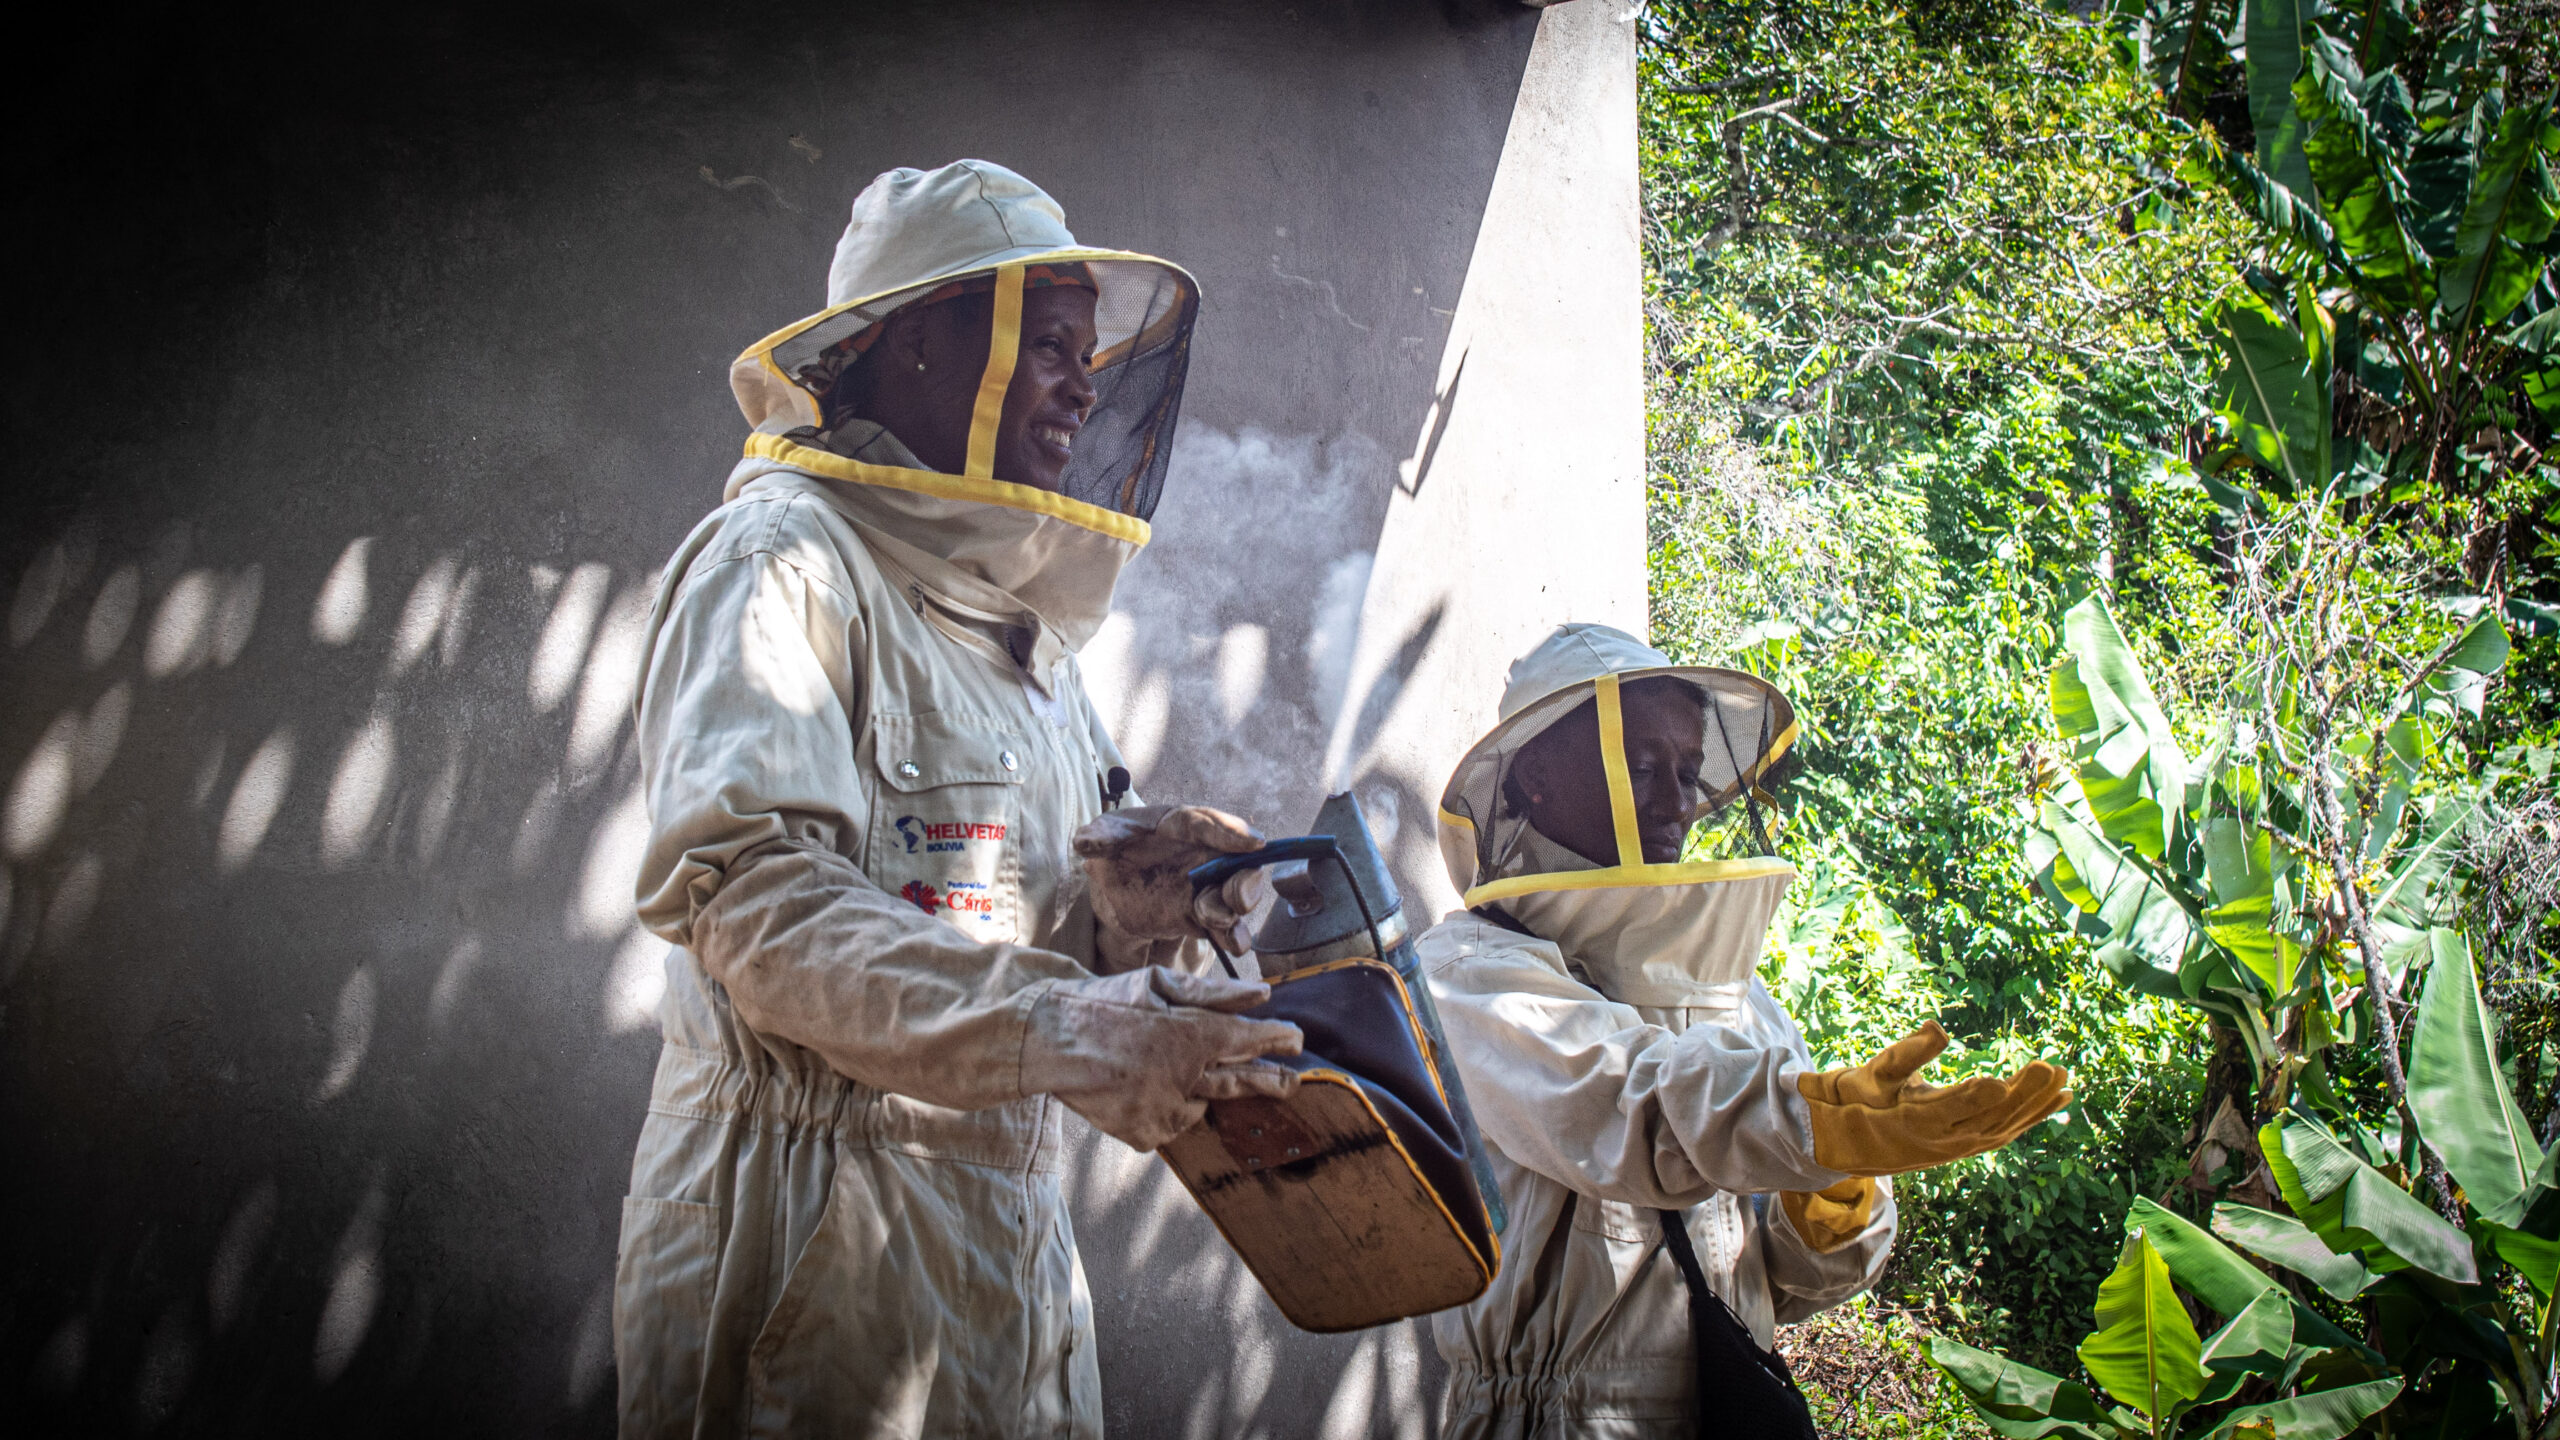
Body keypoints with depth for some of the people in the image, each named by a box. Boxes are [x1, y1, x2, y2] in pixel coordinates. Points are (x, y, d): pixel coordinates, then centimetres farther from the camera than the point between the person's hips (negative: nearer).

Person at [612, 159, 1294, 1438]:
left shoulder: (1022, 622, 19)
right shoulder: (790, 557, -7)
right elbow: (741, 888, -22)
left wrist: (1123, 915, -5)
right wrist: (1065, 1033, -29)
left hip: (1008, 1233, 8)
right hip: (822, 1249, -8)